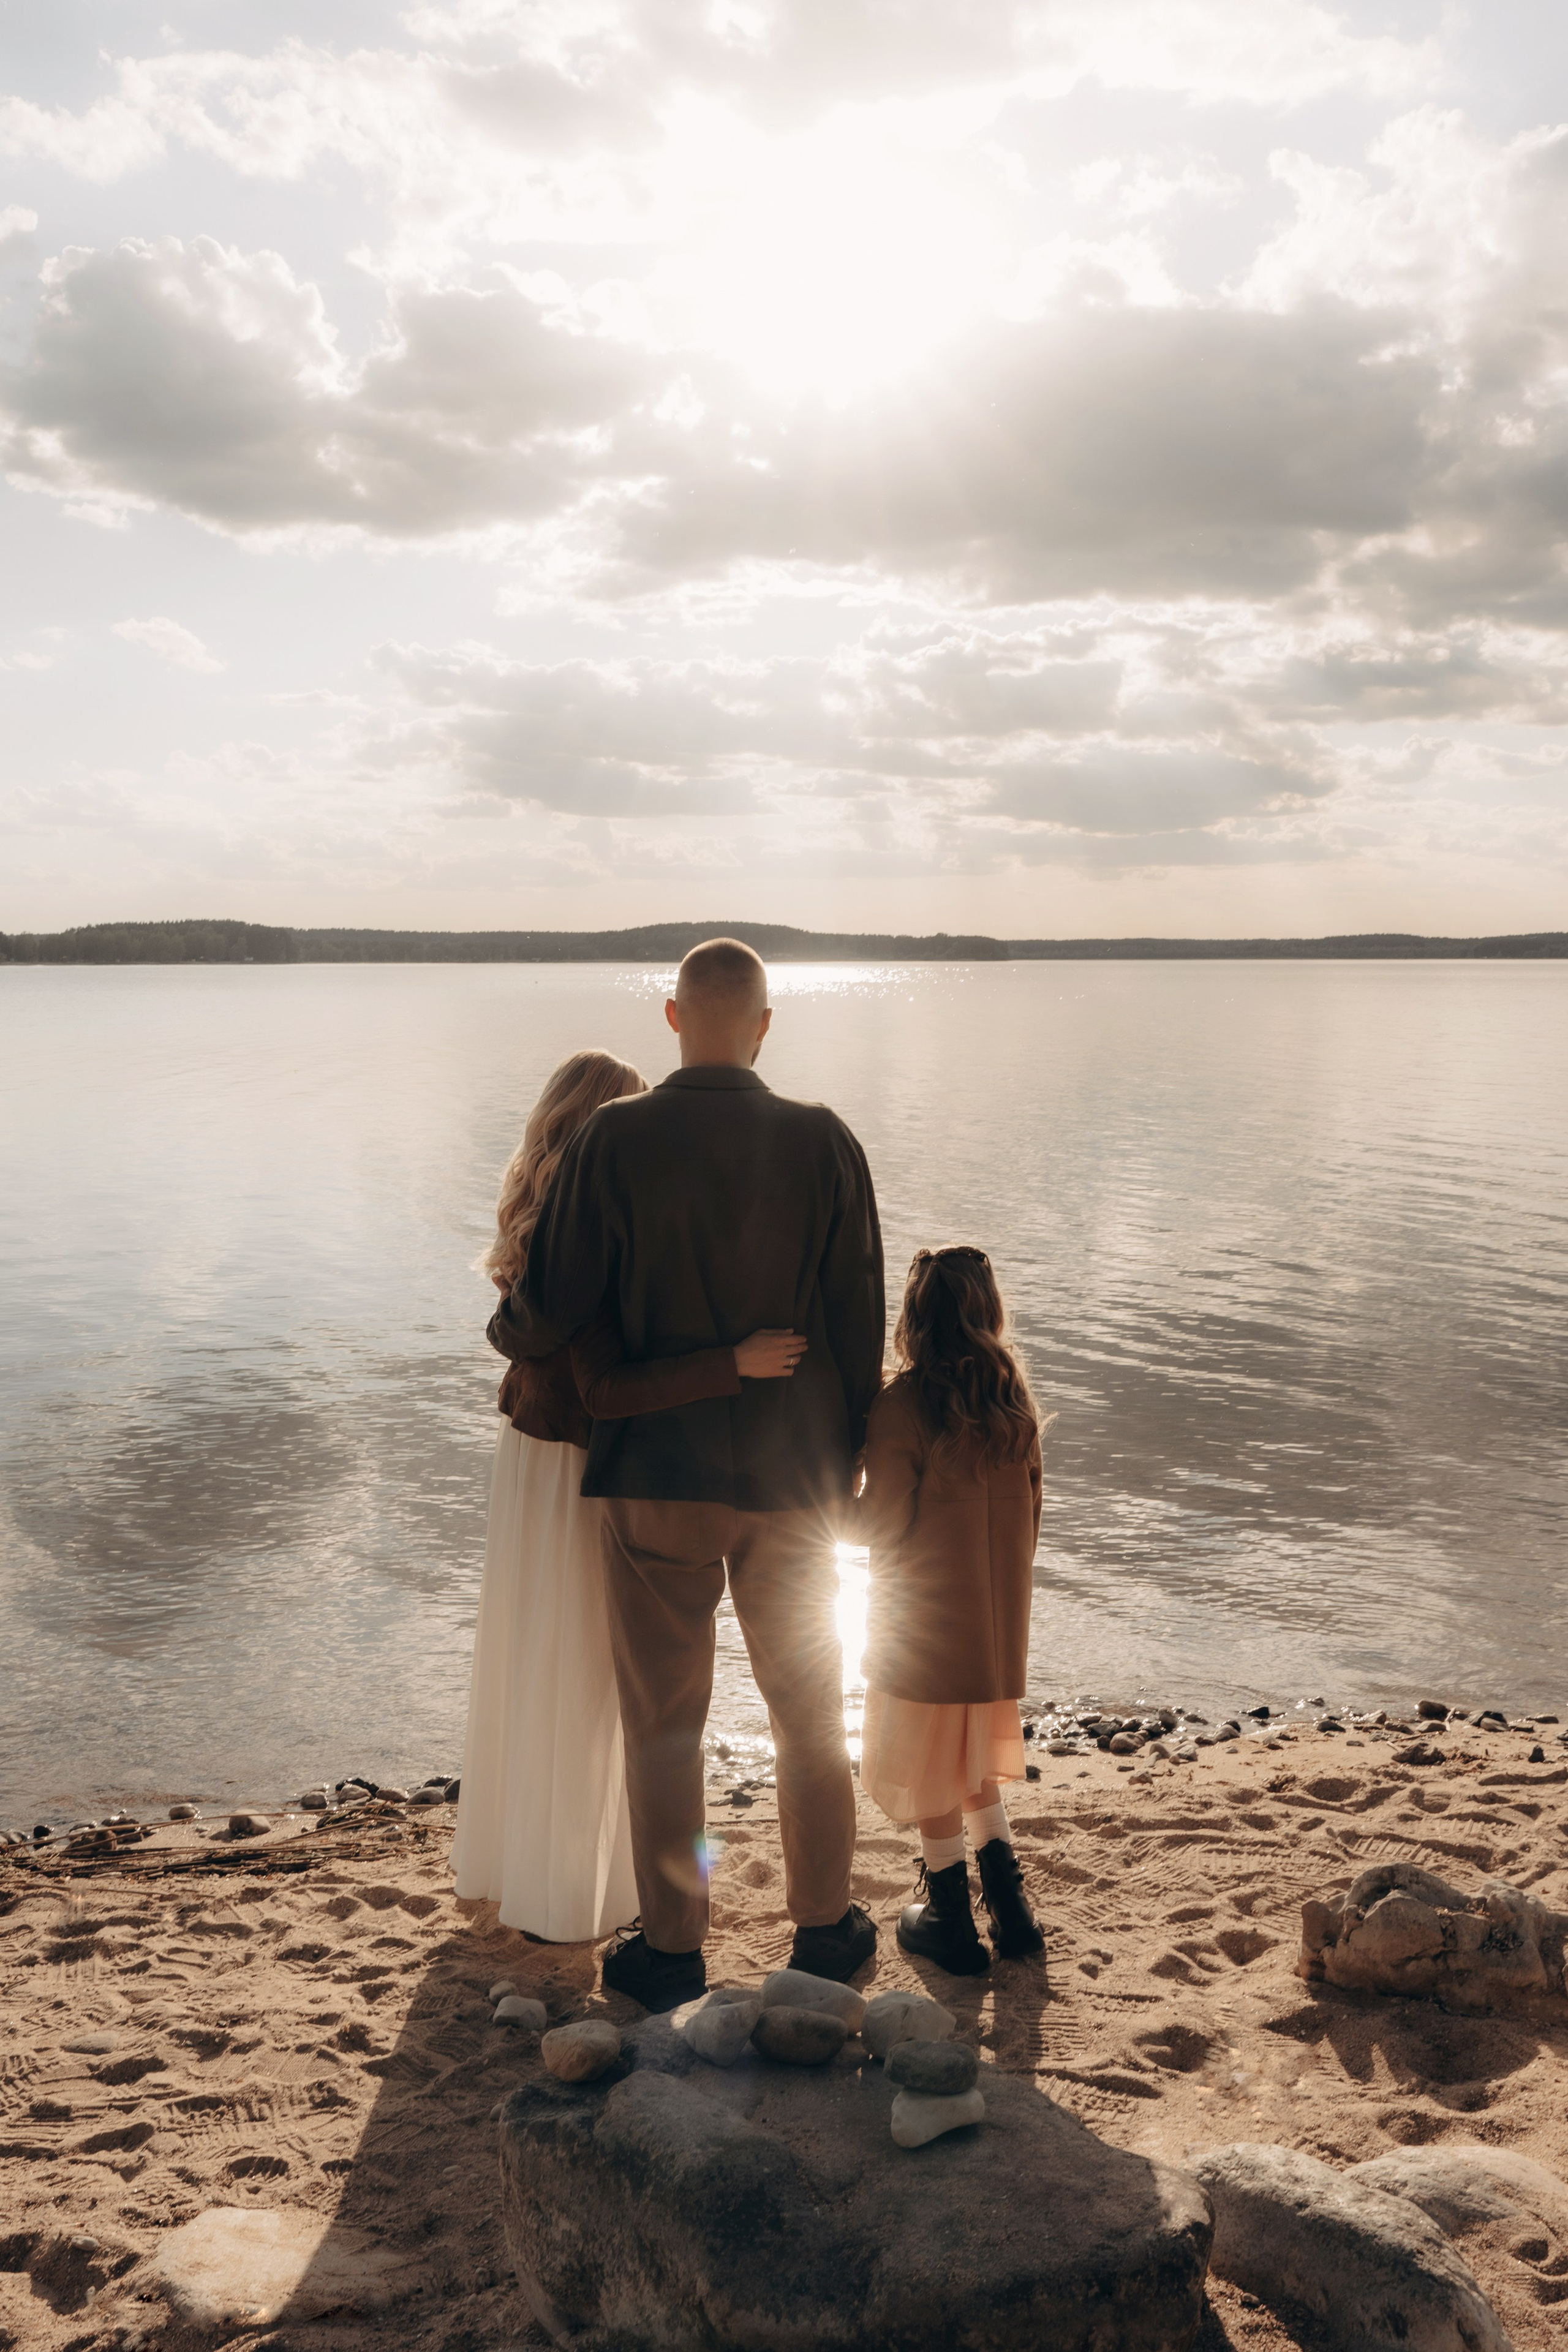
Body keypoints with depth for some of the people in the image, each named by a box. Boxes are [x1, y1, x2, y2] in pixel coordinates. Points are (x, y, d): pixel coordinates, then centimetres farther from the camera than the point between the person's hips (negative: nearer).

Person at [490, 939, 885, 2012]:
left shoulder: (613, 1140, -12)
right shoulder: (825, 1143, -7)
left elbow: (551, 1310, -11)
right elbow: (861, 1321, -2)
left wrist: (509, 1337, 14)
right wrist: (847, 1459, 10)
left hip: (656, 1476, -2)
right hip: (793, 1477, 2)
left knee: (664, 1722, 11)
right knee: (809, 1712, 17)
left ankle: (673, 1950, 21)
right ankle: (825, 1929, 29)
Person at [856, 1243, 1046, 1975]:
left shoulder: (902, 1406, -19)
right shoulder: (1014, 1399, -2)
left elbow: (881, 1526, -16)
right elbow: (1029, 1513, 6)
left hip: (924, 1620, -6)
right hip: (998, 1618, 6)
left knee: (930, 1768, 10)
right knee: (974, 1761, 22)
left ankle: (950, 1916, 20)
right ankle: (1008, 1903, 23)